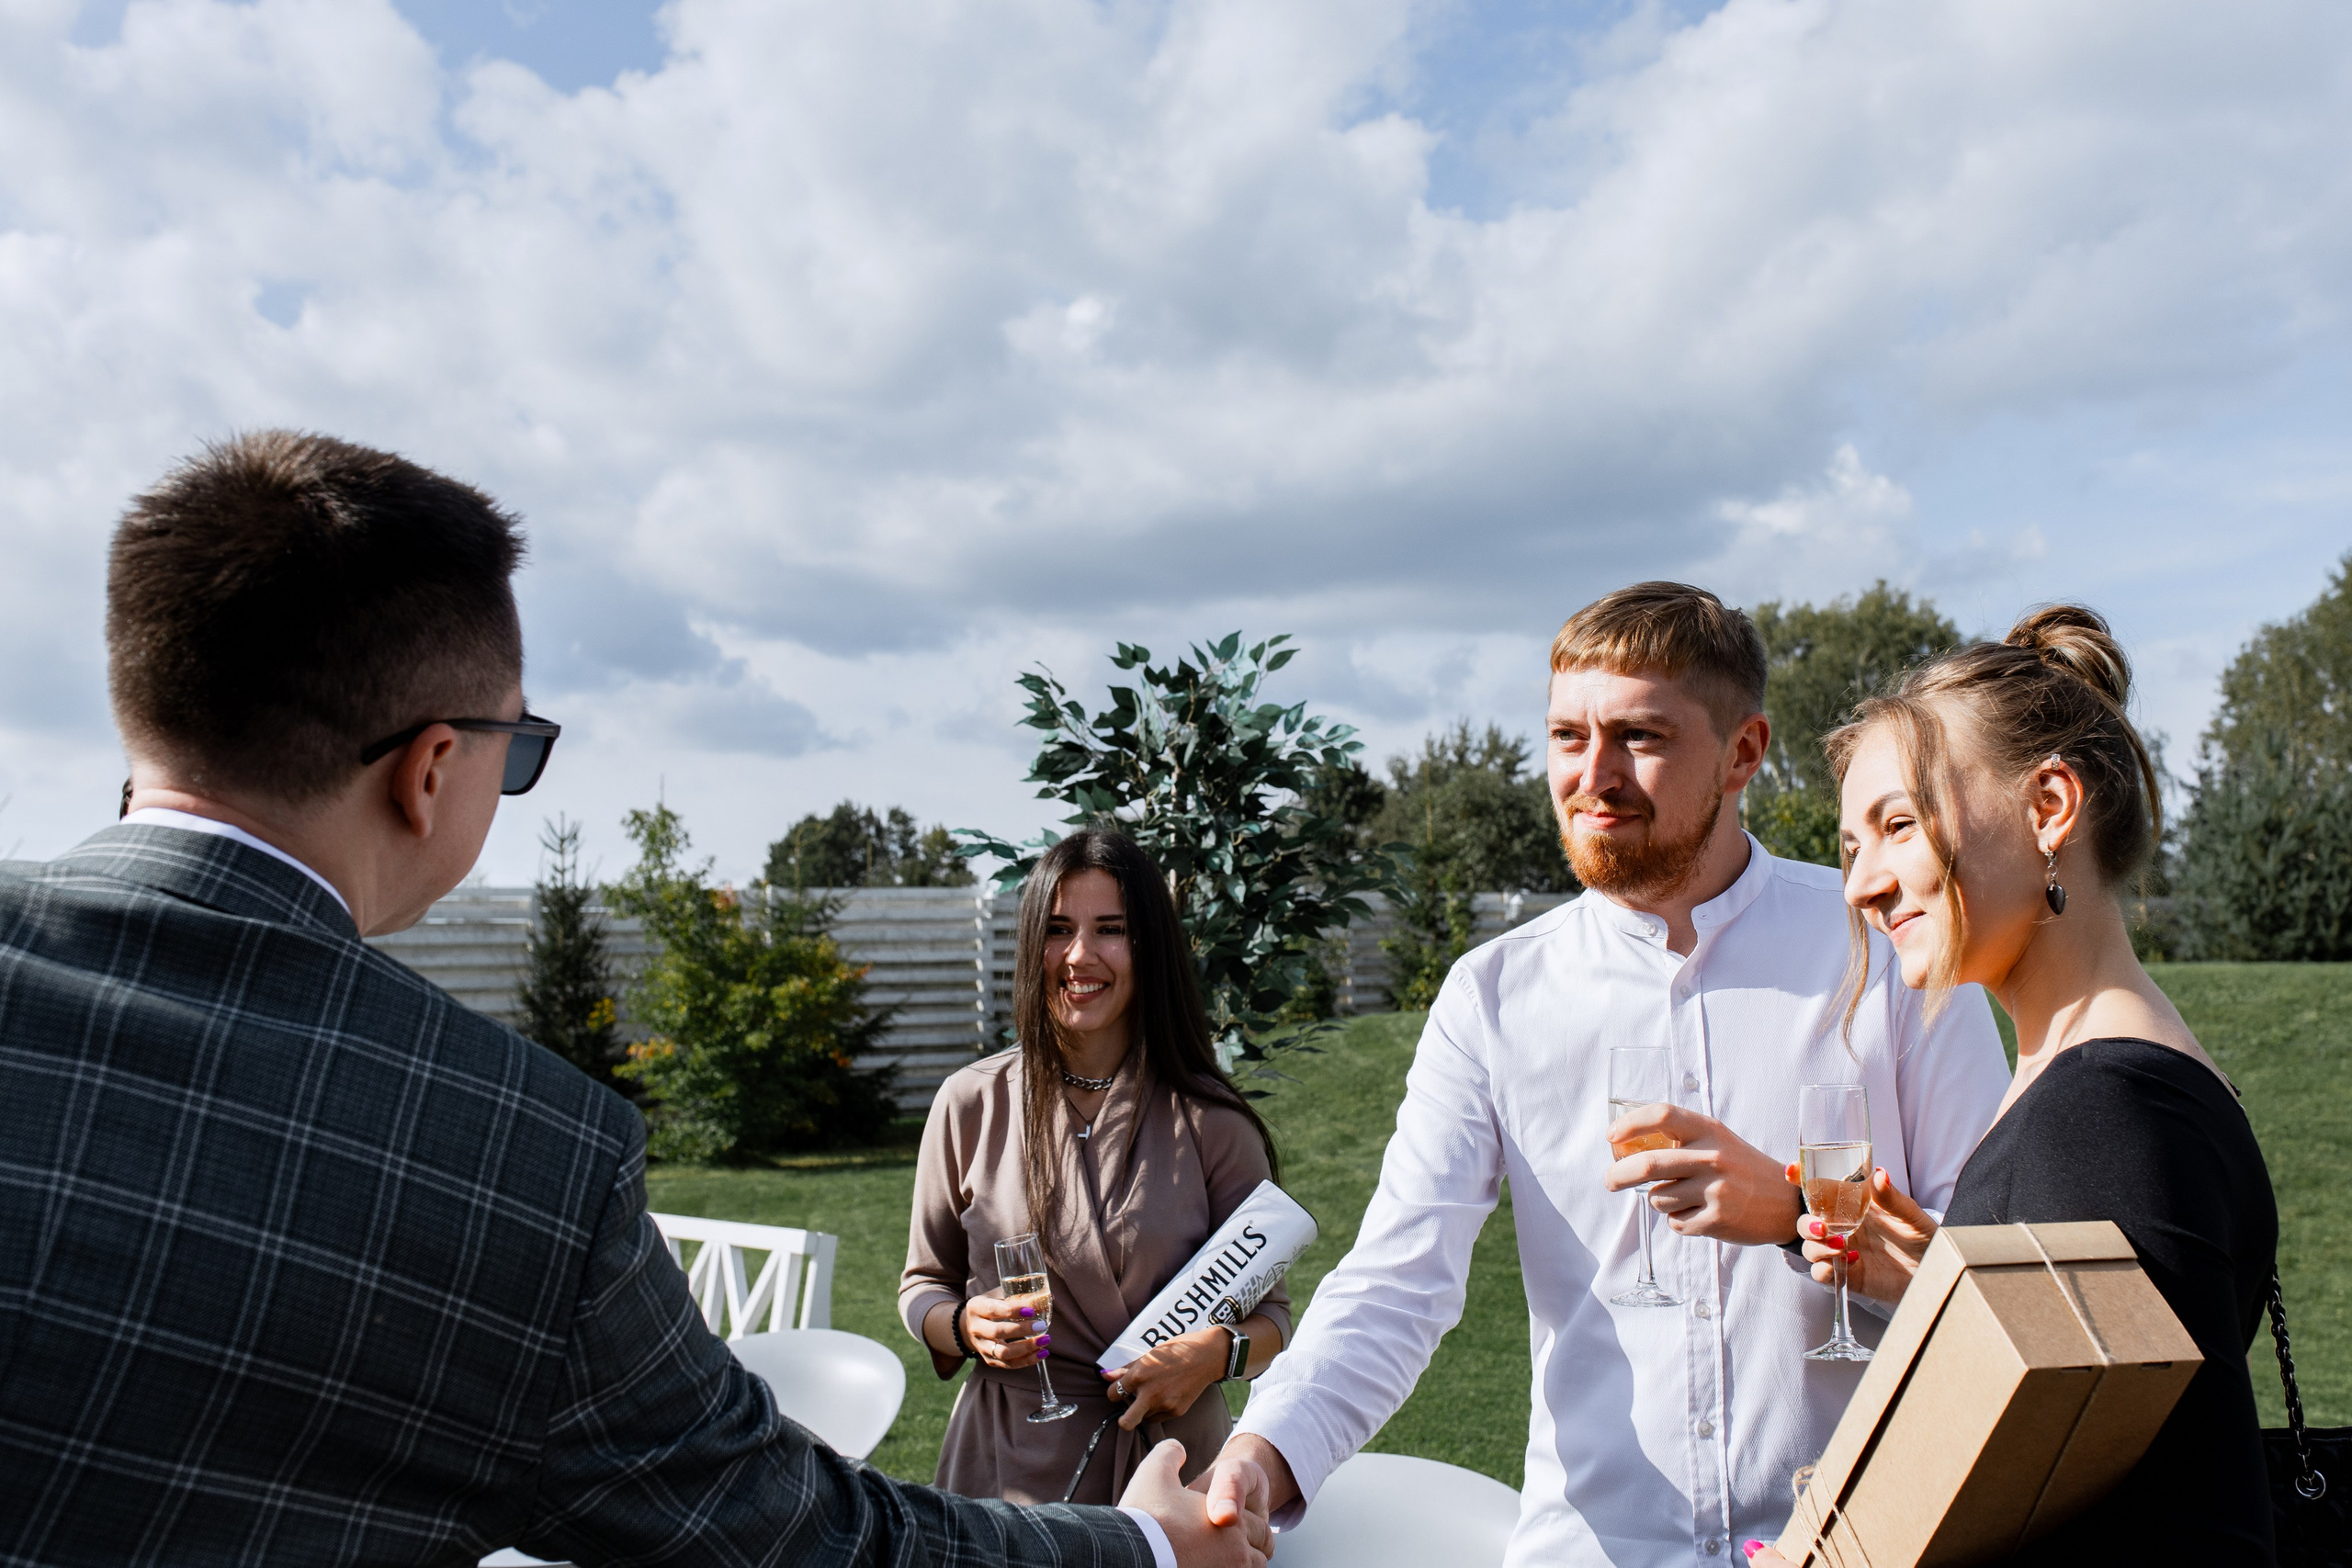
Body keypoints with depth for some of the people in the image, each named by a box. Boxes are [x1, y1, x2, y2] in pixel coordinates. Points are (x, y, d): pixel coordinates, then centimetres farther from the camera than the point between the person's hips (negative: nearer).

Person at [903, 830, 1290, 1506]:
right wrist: (965, 1326, -13)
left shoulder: (1209, 1120, -6)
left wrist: (1218, 1351, -21)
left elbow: (1270, 1310, 0)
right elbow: (923, 1285, 8)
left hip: (1170, 1461, 0)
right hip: (1010, 1466, 1)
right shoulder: (971, 1105, -3)